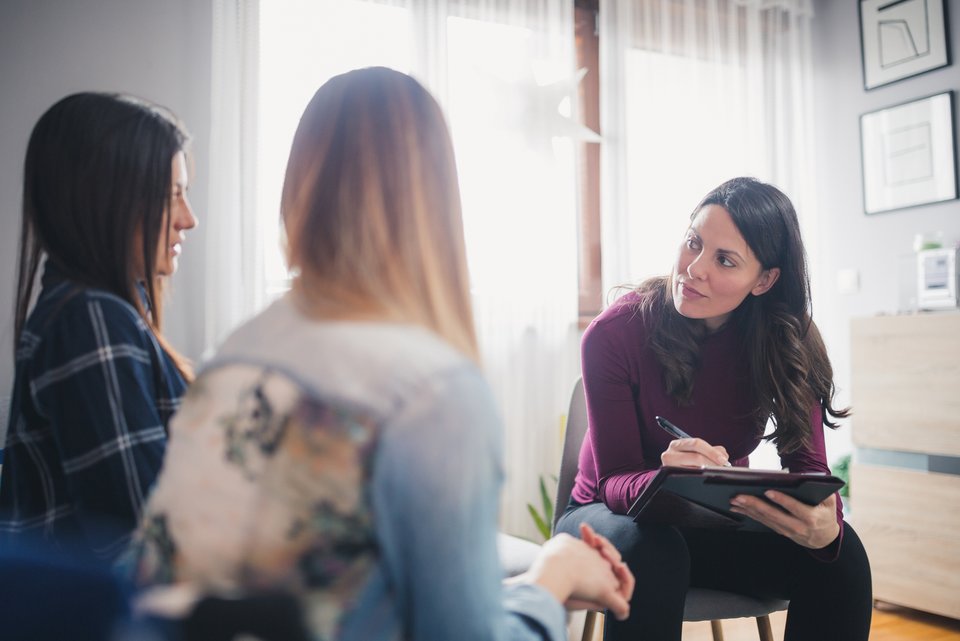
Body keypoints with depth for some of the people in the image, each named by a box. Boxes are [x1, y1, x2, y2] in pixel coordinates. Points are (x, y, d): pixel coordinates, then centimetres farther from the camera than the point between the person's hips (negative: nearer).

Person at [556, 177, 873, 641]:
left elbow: (807, 464, -15)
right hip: (613, 515, -3)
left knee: (841, 555, -23)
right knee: (652, 553, -37)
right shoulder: (614, 334, -22)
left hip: (718, 524, 3)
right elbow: (613, 480, -21)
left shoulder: (786, 343, -12)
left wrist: (827, 522, -40)